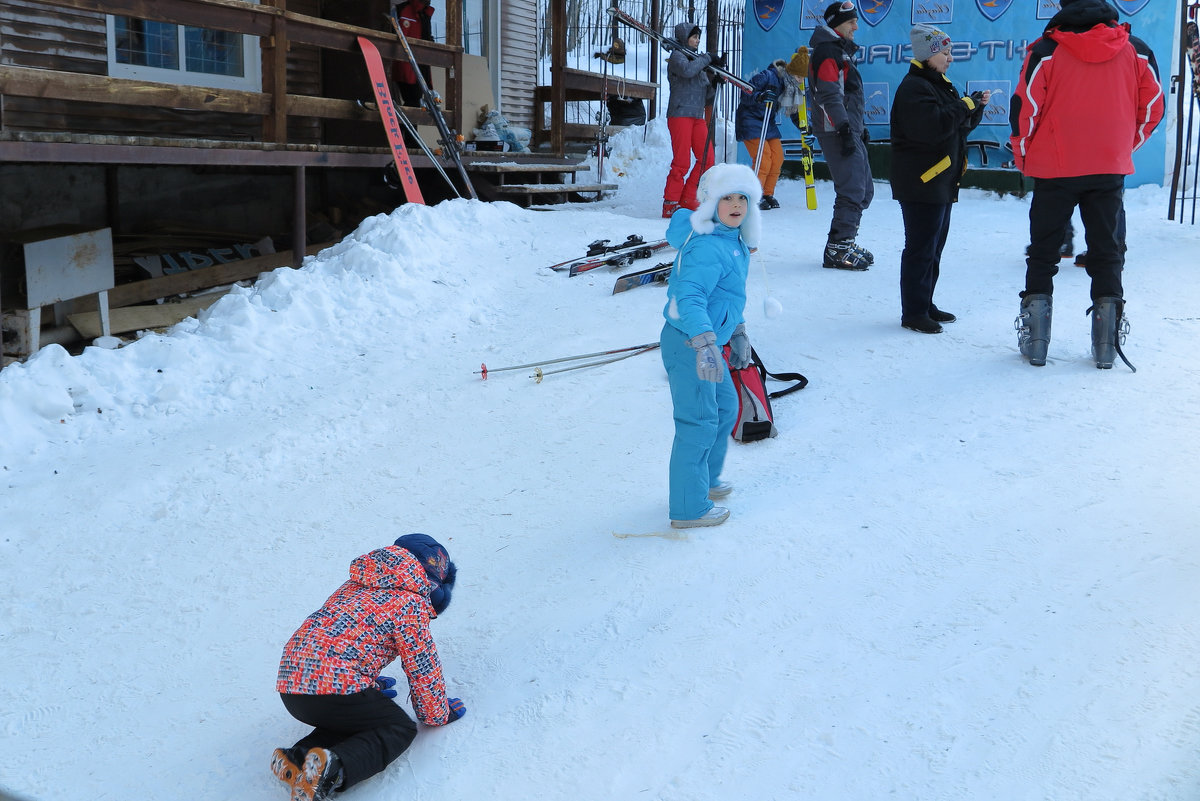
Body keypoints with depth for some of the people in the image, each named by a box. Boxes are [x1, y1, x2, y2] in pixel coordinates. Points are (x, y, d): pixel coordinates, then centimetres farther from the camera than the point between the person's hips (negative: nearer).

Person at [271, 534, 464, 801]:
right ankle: (333, 768, -21)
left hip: (290, 686, 9)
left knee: (354, 716, 29)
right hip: (335, 687, -8)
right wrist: (438, 714, 18)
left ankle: (299, 758, 3)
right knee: (400, 728, 7)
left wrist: (370, 686, 50)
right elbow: (422, 666, 1)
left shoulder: (356, 585, 25)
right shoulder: (411, 601, -1)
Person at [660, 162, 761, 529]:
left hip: (706, 342, 11)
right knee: (698, 422, -4)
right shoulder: (707, 247, -23)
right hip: (688, 345, -11)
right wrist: (705, 344, -45)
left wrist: (738, 333, 29)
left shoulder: (734, 242, 10)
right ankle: (689, 508, 8)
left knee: (726, 406, 24)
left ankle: (705, 479, 43)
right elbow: (690, 298, -35)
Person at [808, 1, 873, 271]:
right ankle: (837, 250, -9)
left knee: (864, 190, 13)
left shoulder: (841, 51, 22)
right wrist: (844, 129, -24)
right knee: (852, 191, -13)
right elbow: (829, 95, -20)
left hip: (849, 130, 11)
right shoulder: (827, 51, -10)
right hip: (836, 131, -11)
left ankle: (844, 241, 20)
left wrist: (859, 128, 25)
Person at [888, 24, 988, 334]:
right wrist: (965, 105, -18)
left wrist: (975, 107, 3)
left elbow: (960, 125, 21)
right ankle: (913, 312, -2)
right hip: (921, 183, -10)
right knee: (921, 249, -7)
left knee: (934, 247, 15)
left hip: (942, 182, 10)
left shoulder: (941, 85, 19)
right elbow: (933, 126, -27)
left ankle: (925, 305, 23)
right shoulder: (913, 88, -14)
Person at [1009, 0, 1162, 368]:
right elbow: (1152, 107, 7)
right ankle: (1107, 343, 10)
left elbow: (1026, 109, -8)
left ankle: (1035, 341, 8)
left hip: (1055, 169, -2)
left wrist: (1023, 157, 8)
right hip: (1112, 170, 2)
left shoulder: (1046, 51, -8)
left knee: (1043, 252, 9)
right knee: (1106, 251, 11)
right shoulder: (1136, 51, 2)